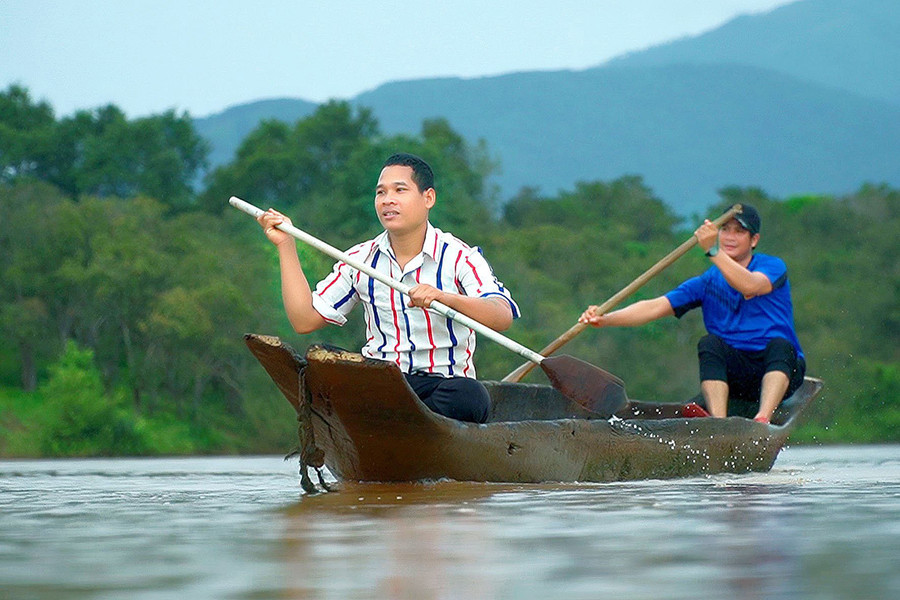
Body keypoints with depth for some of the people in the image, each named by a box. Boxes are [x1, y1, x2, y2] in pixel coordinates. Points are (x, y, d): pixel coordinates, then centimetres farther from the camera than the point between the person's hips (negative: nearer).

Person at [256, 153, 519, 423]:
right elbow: (305, 319, 10)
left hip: (442, 380, -2)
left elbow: (503, 316, -16)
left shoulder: (459, 257, 0)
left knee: (470, 397, -38)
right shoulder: (360, 259, 13)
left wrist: (446, 298, -34)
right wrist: (286, 245, 9)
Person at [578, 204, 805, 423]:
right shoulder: (707, 283, 9)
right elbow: (655, 307, -2)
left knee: (779, 345, -33)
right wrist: (605, 320, -16)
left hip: (781, 368, -2)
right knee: (709, 343, -26)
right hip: (735, 372, 2)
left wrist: (713, 251, -35)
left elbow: (750, 286, -25)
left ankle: (763, 419, -51)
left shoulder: (773, 266, 0)